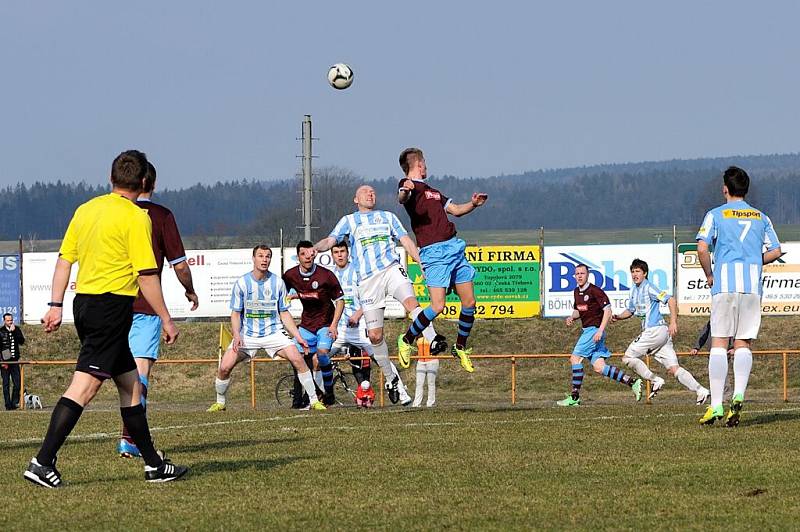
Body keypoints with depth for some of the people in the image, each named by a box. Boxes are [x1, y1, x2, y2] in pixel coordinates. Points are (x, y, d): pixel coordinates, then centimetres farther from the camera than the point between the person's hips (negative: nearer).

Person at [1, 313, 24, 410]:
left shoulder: (17, 329, 8)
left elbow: (22, 341, -4)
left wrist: (14, 332, -13)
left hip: (14, 361, 3)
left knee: (17, 383, 1)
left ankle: (15, 403, 10)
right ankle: (8, 405, 2)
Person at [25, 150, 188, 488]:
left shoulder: (86, 210, 12)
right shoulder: (136, 218, -9)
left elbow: (64, 259, 13)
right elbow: (146, 275, -11)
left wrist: (56, 305, 17)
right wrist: (166, 319, -5)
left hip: (84, 302, 8)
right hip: (113, 304, -8)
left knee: (129, 382, 15)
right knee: (85, 385, -11)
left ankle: (154, 464, 20)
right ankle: (43, 462, -18)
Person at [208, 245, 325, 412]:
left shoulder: (278, 282, 1)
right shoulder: (242, 283, -2)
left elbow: (284, 313, 8)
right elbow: (235, 313, 2)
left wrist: (297, 336, -1)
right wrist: (236, 335, -15)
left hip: (274, 333, 0)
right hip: (248, 334, 0)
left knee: (297, 359, -22)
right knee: (224, 367, -14)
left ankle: (314, 401, -11)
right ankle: (220, 403, 11)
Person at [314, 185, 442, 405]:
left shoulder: (388, 217, 23)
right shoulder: (349, 221, 19)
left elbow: (406, 241, 19)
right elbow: (330, 241, 7)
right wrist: (314, 248, -15)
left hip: (391, 269, 0)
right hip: (367, 279, 0)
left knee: (410, 302, -32)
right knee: (374, 334, -2)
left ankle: (434, 341, -44)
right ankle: (391, 378, 12)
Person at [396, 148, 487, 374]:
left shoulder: (432, 191, 25)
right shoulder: (410, 186, -3)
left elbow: (455, 209, 34)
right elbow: (402, 199, -26)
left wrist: (473, 204, 15)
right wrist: (405, 191, -49)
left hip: (455, 248, 8)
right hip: (433, 253, -8)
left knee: (469, 303, 6)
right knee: (438, 306, -15)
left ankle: (460, 347, 24)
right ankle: (406, 341, 5)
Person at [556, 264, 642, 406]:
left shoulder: (595, 291, -11)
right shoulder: (576, 292, 14)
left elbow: (607, 310, -15)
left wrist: (600, 331, -22)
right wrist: (572, 317, 5)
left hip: (595, 330, -9)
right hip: (587, 330, 9)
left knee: (575, 358, -11)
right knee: (599, 367, 1)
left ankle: (575, 397, -8)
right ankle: (632, 382, 3)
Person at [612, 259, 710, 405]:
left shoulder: (648, 287, -9)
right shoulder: (634, 290, 18)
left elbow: (671, 300, -16)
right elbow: (630, 310, 29)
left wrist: (673, 322, -22)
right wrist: (618, 317, 9)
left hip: (655, 330, -9)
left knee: (628, 357, -2)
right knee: (673, 368, 1)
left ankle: (655, 380, -1)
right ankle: (700, 390, -5)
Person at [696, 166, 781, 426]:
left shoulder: (716, 214, 4)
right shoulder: (761, 217, 14)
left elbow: (702, 248, -8)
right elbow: (775, 251, 11)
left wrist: (709, 275, 6)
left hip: (724, 285, -3)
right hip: (753, 286, 3)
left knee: (719, 343, -1)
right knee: (743, 344, 6)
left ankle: (716, 405, -9)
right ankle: (739, 394, -17)